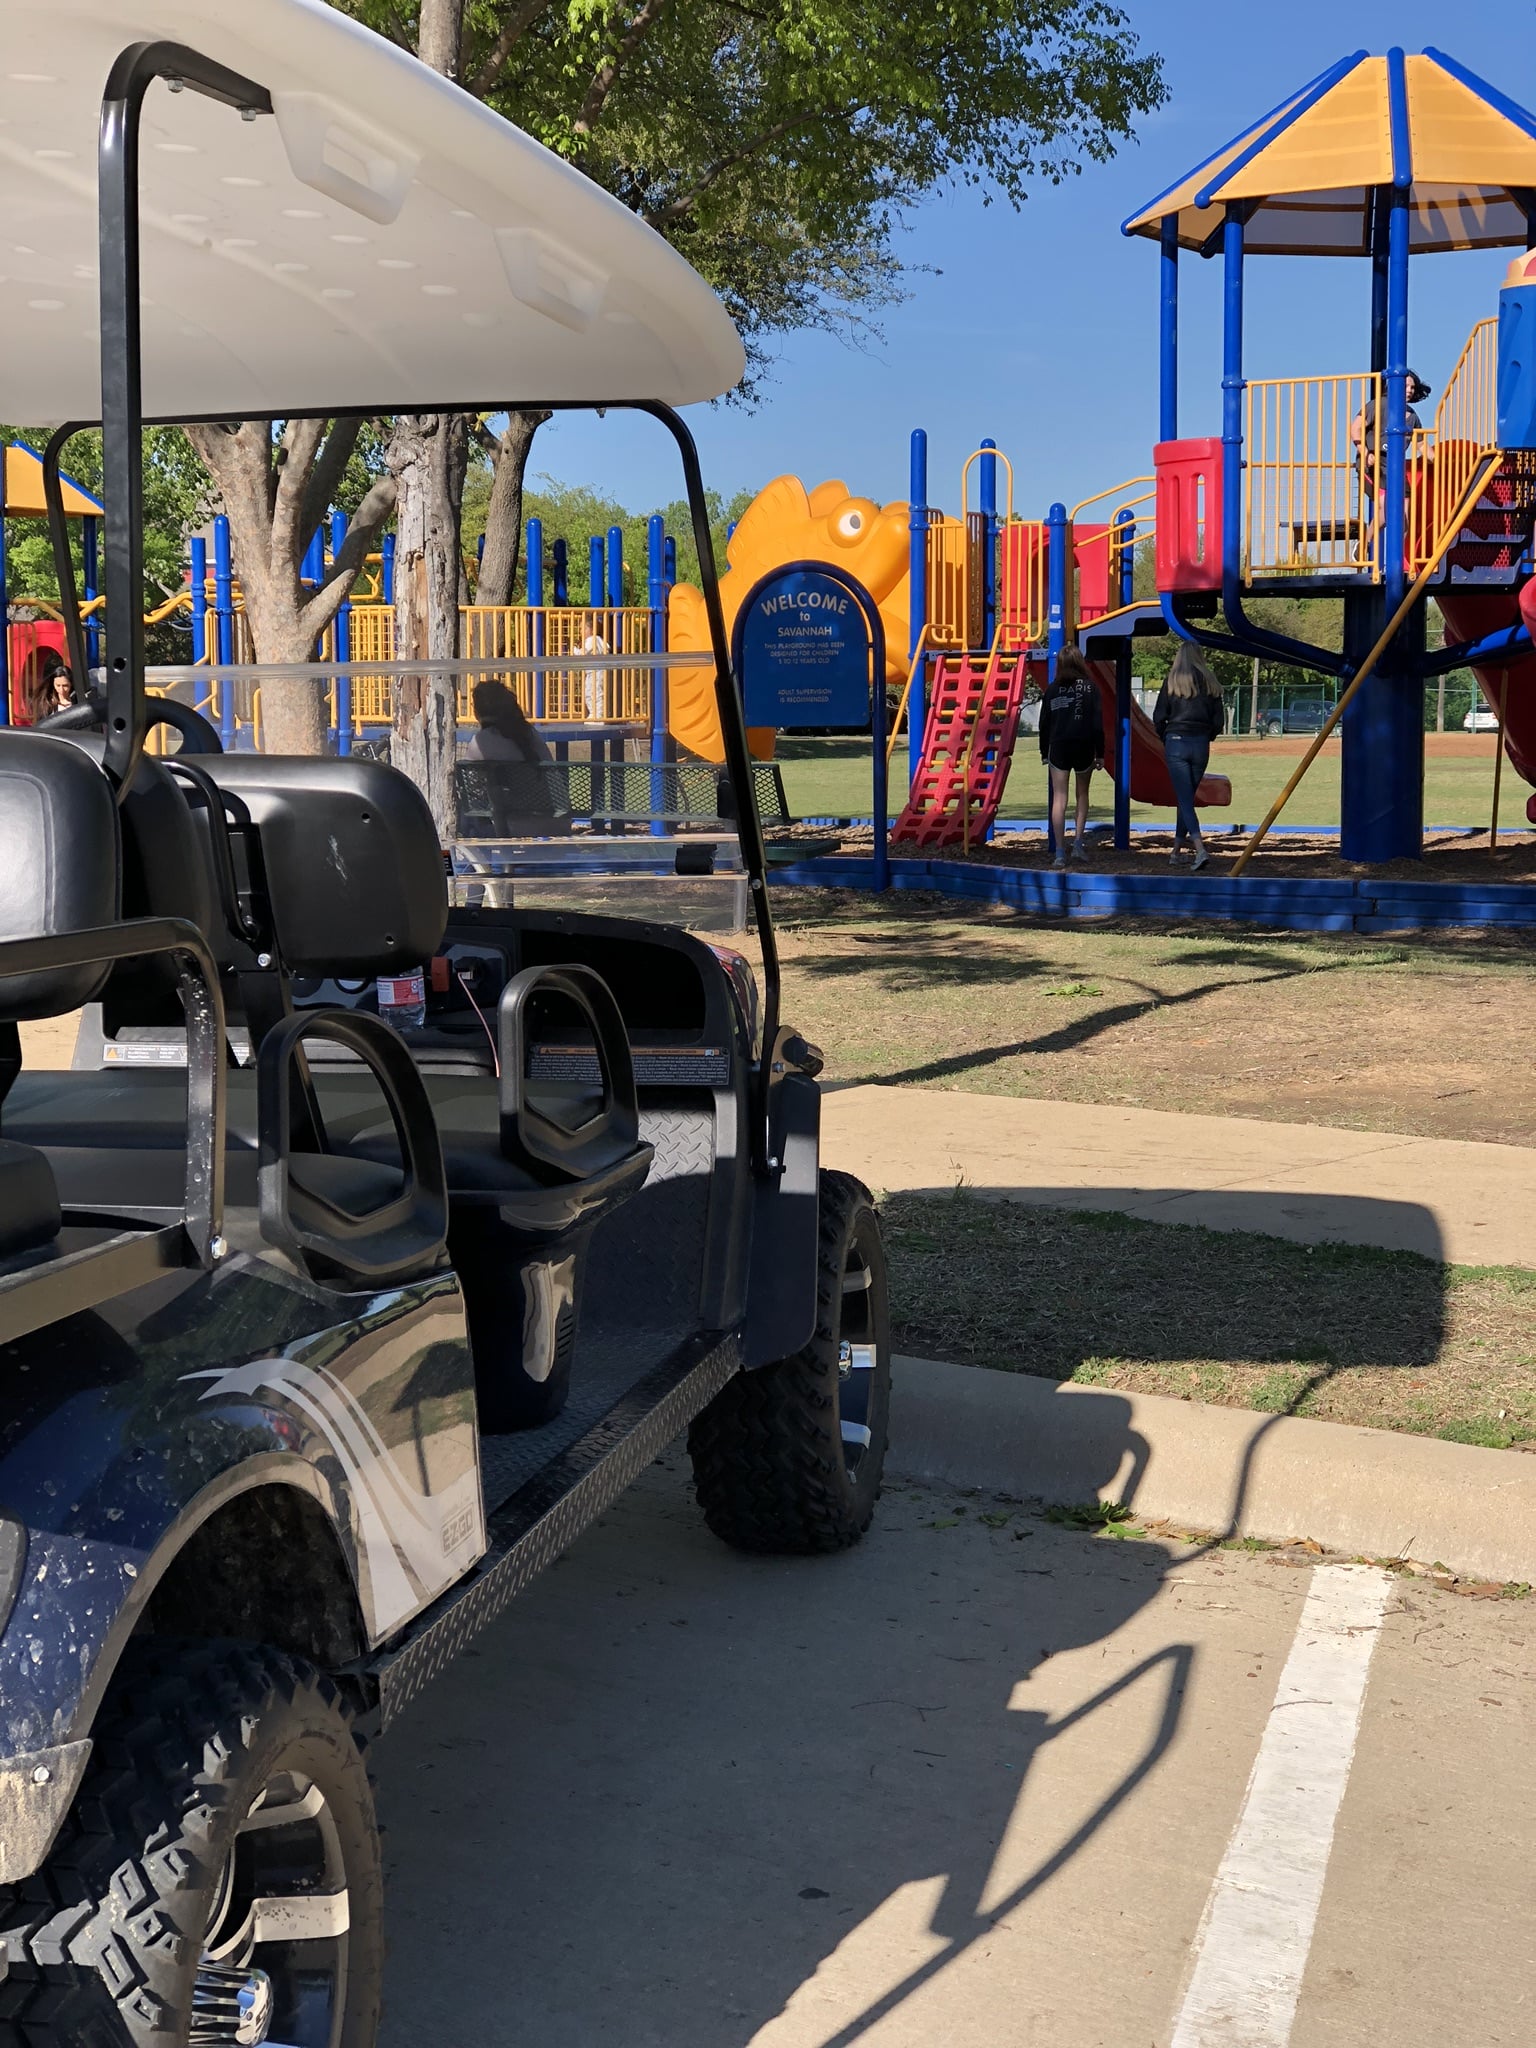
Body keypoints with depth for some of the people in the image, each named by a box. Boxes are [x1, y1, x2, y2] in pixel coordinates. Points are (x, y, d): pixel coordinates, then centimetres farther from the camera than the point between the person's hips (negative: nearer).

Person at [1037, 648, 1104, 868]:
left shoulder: (1052, 689, 3)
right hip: (1084, 747, 0)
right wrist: (1100, 753, 2)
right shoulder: (1090, 687, -2)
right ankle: (1078, 842, 7)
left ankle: (1060, 852, -5)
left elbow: (1044, 723, 6)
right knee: (1082, 794, 18)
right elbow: (1098, 722, -4)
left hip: (1058, 747, 0)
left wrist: (1044, 752, 16)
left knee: (1059, 798, 0)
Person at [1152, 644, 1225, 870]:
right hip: (1201, 745, 3)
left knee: (1184, 799, -6)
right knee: (1187, 798, 16)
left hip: (1176, 743, -3)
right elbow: (1219, 720, 5)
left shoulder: (1173, 681, -3)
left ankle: (1200, 849, -23)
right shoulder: (1209, 683, 5)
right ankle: (1177, 849, 21)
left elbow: (1158, 717, -3)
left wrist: (1165, 739, 12)